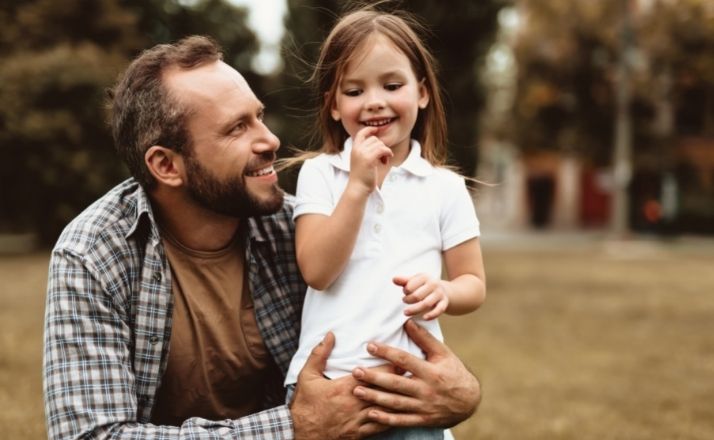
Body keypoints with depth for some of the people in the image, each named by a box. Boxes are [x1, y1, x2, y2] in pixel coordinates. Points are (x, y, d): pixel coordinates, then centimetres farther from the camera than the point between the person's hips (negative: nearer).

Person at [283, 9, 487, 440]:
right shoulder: (318, 174, 1)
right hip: (322, 378, 0)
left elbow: (475, 284, 6)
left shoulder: (445, 187, 3)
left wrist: (443, 292, -17)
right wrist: (358, 185, -16)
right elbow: (316, 271, -10)